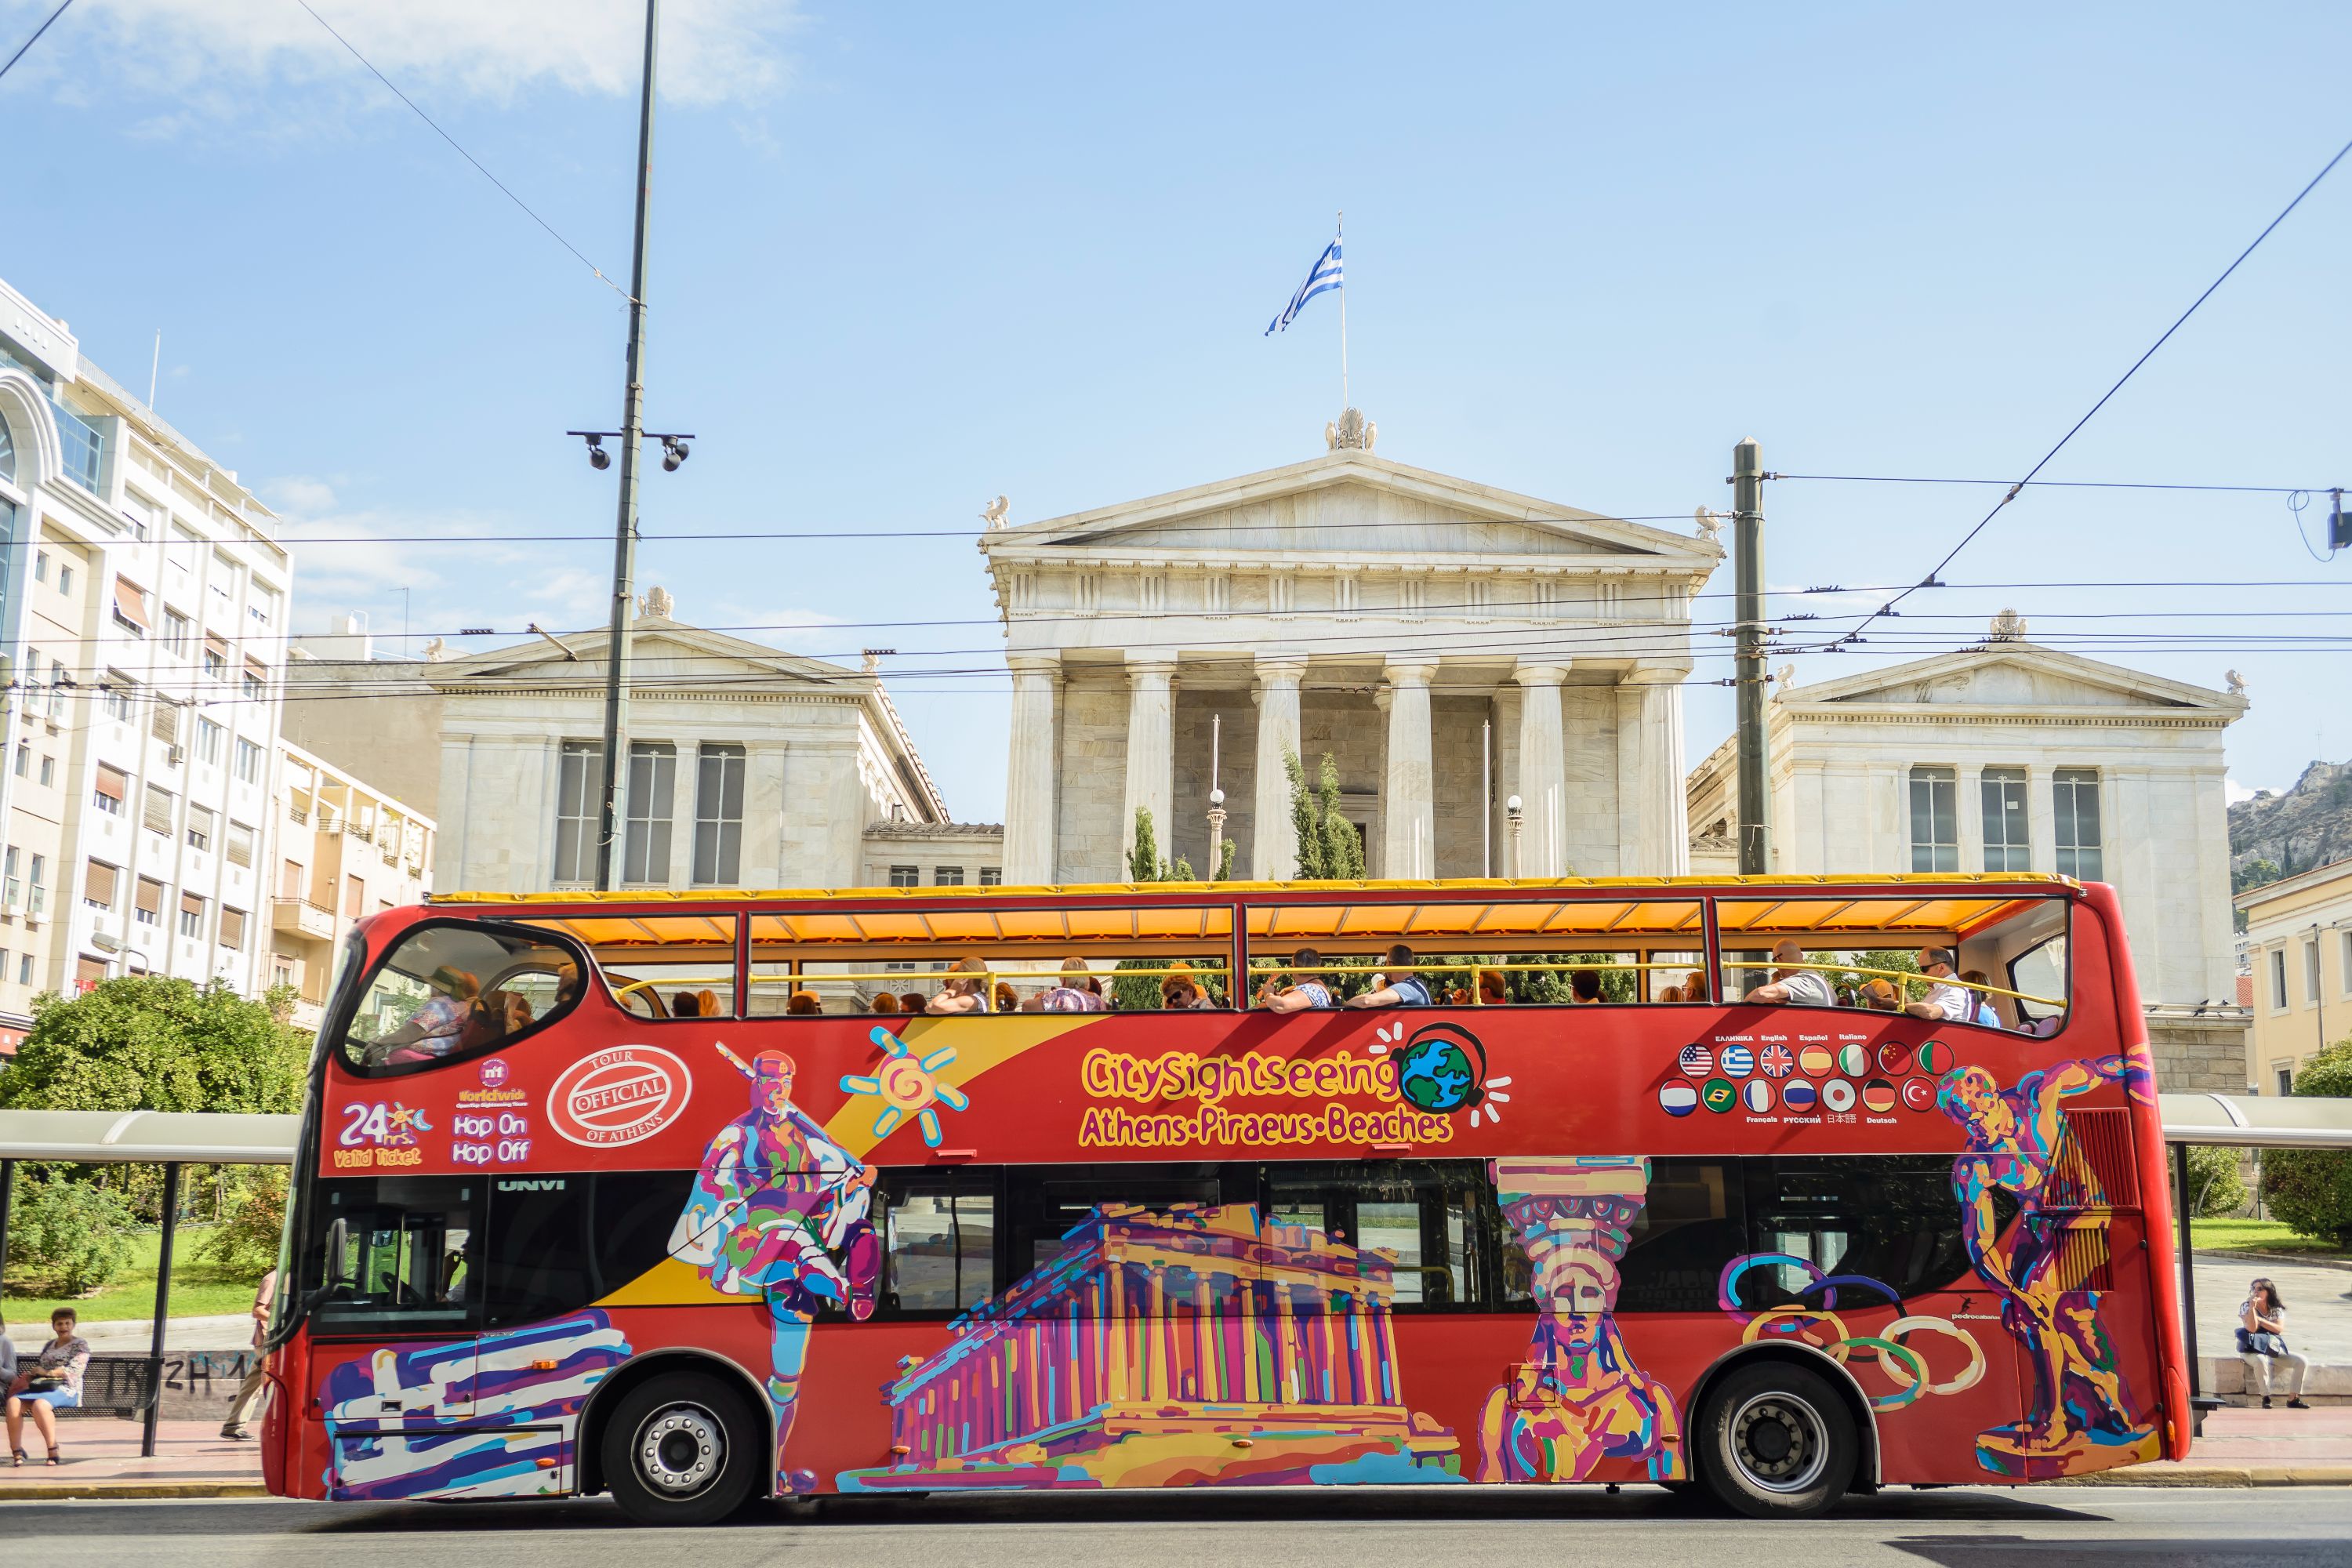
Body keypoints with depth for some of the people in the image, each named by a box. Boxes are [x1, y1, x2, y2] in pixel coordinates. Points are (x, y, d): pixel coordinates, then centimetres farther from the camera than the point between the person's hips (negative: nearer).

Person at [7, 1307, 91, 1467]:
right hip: (40, 1387, 6)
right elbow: (40, 1369, 25)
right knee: (14, 1402, -26)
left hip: (66, 1389, -6)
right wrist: (26, 1377, 4)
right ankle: (16, 1451, -29)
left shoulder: (80, 1345, 8)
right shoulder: (49, 1345, 27)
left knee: (40, 1404, -39)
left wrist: (48, 1373, -9)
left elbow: (74, 1369, -5)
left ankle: (53, 1450, -34)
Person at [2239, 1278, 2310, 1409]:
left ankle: (2293, 1399, -9)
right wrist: (2252, 1306, -22)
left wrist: (2259, 1319, -14)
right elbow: (2252, 1328, -17)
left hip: (2274, 1349, 5)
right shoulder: (2246, 1307, -3)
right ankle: (2266, 1398, -24)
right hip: (2252, 1350, -4)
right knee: (2261, 1361, -40)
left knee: (2303, 1361, -14)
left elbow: (2279, 1329, -9)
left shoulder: (2277, 1309, 7)